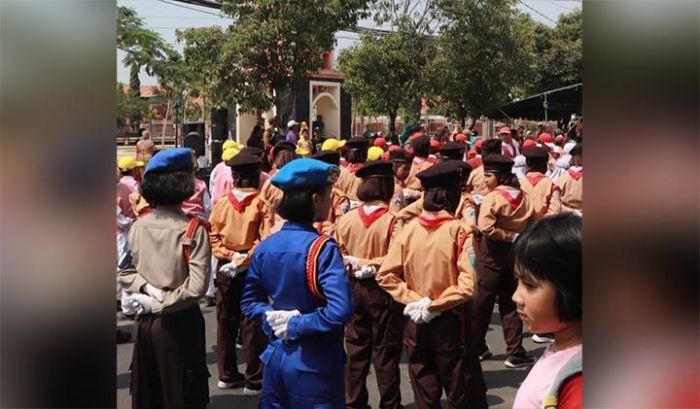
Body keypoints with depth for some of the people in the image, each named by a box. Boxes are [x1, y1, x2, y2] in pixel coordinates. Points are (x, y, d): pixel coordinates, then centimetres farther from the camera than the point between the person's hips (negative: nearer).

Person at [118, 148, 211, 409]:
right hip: (178, 323, -5)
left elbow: (122, 271, 4)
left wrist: (144, 288, -8)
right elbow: (197, 286, -21)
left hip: (144, 322, 5)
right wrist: (158, 304, -13)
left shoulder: (137, 226, -1)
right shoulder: (193, 228, -14)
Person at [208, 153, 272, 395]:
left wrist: (230, 256, -6)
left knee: (226, 322, 14)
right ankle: (254, 381, 9)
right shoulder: (261, 203, -11)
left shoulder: (221, 203, -1)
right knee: (252, 324, 3)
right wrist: (244, 260, -14)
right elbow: (265, 239, -18)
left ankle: (227, 375, 25)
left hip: (225, 268, 4)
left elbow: (213, 237, -3)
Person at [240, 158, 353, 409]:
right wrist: (296, 325, -17)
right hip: (313, 362, -6)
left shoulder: (264, 247, 1)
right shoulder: (322, 247, -18)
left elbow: (249, 302, 9)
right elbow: (340, 311, -28)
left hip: (275, 356, 6)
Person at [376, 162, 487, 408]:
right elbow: (468, 286, -23)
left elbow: (385, 275, -6)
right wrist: (435, 305, -13)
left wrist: (413, 299, -6)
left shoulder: (408, 230, -5)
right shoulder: (458, 231, -15)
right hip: (449, 322, -3)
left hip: (416, 323, 3)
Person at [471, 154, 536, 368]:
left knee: (483, 300, 10)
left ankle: (477, 346, 24)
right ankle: (515, 352, 10)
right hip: (516, 255, 5)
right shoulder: (524, 197, 1)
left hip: (493, 254, -5)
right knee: (511, 303, 12)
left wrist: (509, 237, -19)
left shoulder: (493, 198, -16)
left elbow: (485, 227, -28)